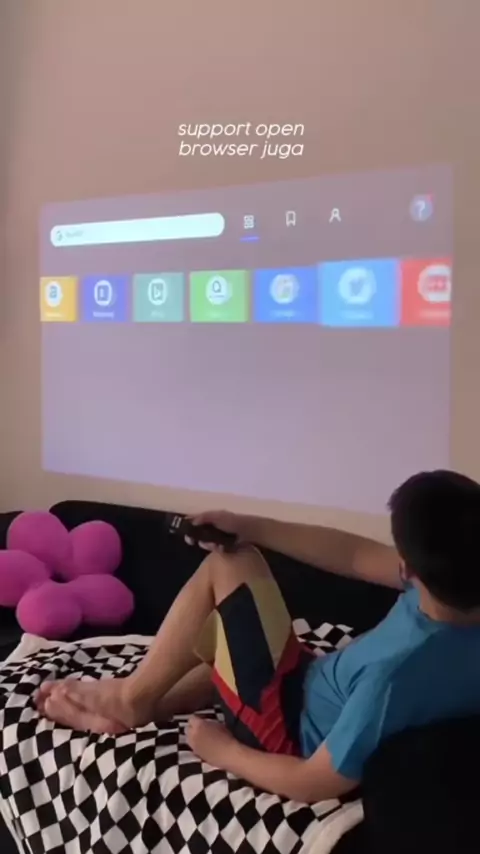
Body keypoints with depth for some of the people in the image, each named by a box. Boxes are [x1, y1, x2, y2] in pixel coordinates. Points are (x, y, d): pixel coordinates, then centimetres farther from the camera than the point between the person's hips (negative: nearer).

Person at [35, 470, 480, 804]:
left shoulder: (396, 671, -39)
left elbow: (310, 785, -29)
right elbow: (356, 556, -6)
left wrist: (220, 749, -12)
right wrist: (248, 527, -5)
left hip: (290, 733, -8)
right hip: (332, 709, 8)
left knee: (228, 564, -4)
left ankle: (133, 696, 11)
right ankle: (133, 707, 28)